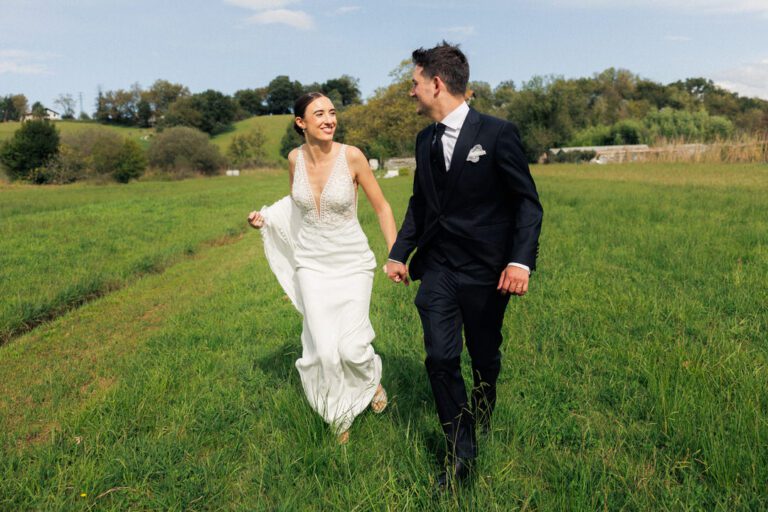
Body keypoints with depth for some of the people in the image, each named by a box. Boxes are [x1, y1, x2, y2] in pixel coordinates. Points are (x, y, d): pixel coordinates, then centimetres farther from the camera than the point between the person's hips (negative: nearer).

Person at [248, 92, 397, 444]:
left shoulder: (352, 156, -13)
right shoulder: (295, 158, -3)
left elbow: (381, 207, -5)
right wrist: (265, 217, 3)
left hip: (352, 262, -2)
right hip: (312, 263, 2)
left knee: (351, 346, -9)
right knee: (325, 349, -2)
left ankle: (371, 379, 31)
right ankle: (338, 417, 25)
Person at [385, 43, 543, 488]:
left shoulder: (498, 133, -9)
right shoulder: (425, 140, 8)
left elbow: (527, 202, -8)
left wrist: (521, 260, -20)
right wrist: (400, 253, 11)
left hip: (485, 271, -3)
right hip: (437, 268, 4)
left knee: (485, 360, 13)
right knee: (441, 359, -4)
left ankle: (484, 427, 42)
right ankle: (461, 453, 11)